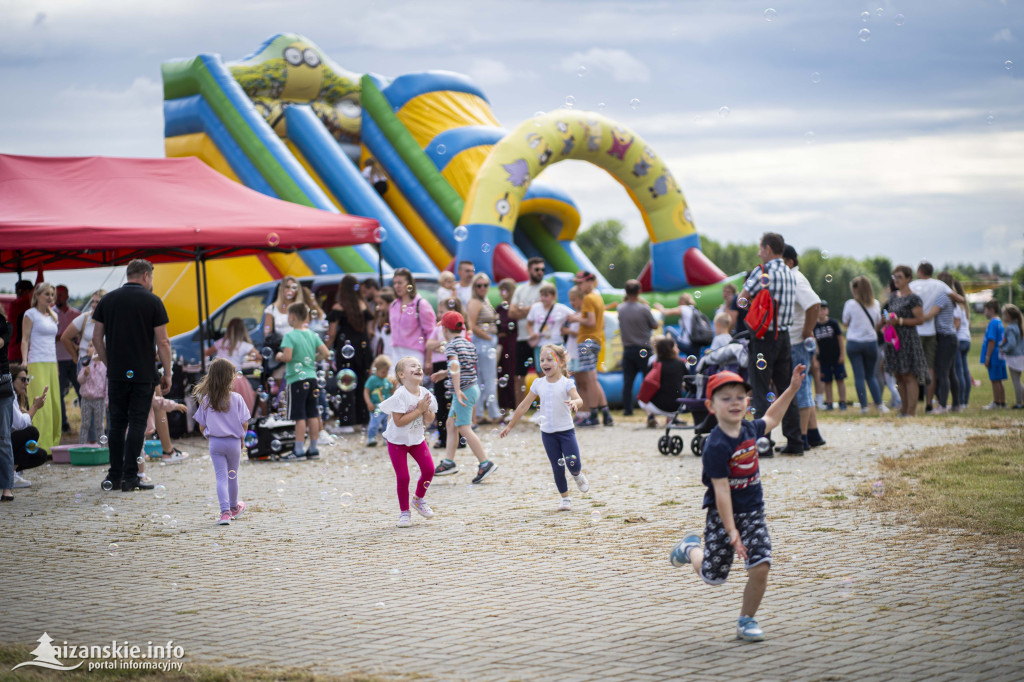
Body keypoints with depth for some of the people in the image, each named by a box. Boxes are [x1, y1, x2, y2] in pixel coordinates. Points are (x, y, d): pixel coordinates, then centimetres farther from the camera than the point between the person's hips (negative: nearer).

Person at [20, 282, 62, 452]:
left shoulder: (53, 316, 18)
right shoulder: (30, 314, -1)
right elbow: (25, 340, -4)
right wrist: (24, 363, -13)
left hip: (52, 363, 7)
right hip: (37, 364, -7)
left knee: (55, 405, 3)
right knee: (41, 405, -12)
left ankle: (53, 443, 9)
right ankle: (41, 445, -12)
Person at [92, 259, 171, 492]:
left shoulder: (107, 300, 6)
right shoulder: (152, 302, -4)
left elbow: (97, 338, 7)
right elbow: (163, 342, -6)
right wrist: (167, 374, 1)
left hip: (116, 374, 3)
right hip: (143, 374, -3)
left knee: (117, 422, 10)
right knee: (137, 423, 0)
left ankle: (115, 476, 12)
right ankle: (130, 477, -3)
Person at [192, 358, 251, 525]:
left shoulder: (205, 400, -4)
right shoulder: (236, 398, -10)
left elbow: (201, 426, 1)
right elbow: (244, 424, -9)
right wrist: (241, 436, 10)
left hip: (215, 442, 0)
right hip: (234, 442, 0)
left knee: (221, 476, 0)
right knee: (232, 476, 17)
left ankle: (225, 511, -14)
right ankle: (234, 508, 37)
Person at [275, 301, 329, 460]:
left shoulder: (289, 336, -11)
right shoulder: (312, 335, 7)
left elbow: (287, 357, -22)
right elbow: (325, 352, 3)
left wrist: (279, 356, -2)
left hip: (297, 379, -6)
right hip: (311, 377, 6)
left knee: (299, 416, -4)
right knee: (312, 415, 9)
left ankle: (299, 450, -3)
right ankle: (313, 448, 14)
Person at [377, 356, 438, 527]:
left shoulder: (424, 393, -5)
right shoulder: (400, 395, -24)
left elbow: (429, 420, 1)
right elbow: (399, 421, -29)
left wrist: (426, 409, -20)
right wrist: (419, 410, -26)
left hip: (417, 439, 5)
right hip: (397, 441, -5)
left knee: (429, 469, -3)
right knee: (403, 476, -5)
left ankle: (419, 499, 24)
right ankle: (404, 512, 14)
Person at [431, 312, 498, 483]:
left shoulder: (452, 346, -12)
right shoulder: (468, 344, 14)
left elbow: (455, 366, -28)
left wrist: (457, 390, -35)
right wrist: (444, 373, 34)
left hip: (464, 390, -10)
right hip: (473, 388, 10)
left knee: (464, 429, -10)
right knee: (451, 424, 18)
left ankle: (485, 464, -15)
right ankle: (448, 462, 22)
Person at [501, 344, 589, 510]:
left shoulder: (567, 383, -7)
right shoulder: (538, 384, 3)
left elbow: (579, 399, -23)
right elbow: (524, 406, 9)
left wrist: (574, 402, -48)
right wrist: (510, 426, 10)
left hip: (566, 430, -3)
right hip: (547, 433, 3)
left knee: (573, 464, -11)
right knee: (557, 468, 4)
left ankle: (578, 475, 25)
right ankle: (565, 498, 18)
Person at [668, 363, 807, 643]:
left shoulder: (750, 429, 0)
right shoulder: (717, 445, -22)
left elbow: (770, 419, 25)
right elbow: (721, 490, -23)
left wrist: (792, 388, 22)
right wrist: (731, 530, -25)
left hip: (753, 512, 5)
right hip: (722, 514, -5)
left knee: (760, 568, -10)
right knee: (713, 576, 8)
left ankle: (746, 620, 10)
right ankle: (691, 548, 41)